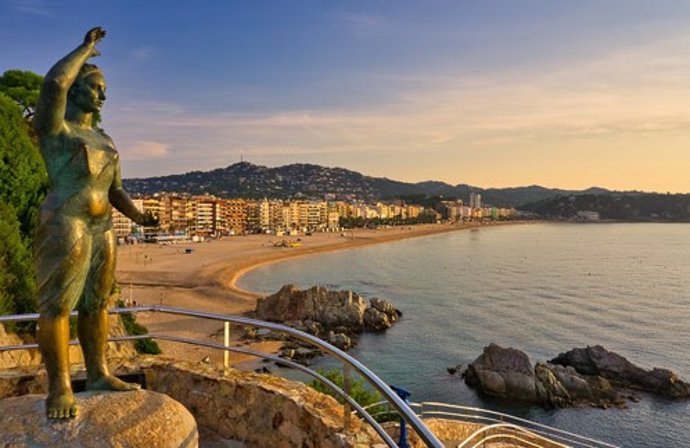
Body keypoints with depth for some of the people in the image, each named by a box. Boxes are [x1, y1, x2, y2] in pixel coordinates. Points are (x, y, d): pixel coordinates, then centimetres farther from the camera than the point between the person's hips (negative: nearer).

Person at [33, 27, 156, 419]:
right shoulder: (52, 125, -2)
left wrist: (138, 216, 0)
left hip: (102, 230, 7)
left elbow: (116, 191, 18)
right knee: (57, 306, -5)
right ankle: (60, 387, 2)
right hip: (63, 226, -7)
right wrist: (86, 48, -5)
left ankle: (99, 375, 17)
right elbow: (55, 81, -22)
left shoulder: (104, 141, 19)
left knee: (97, 303, 8)